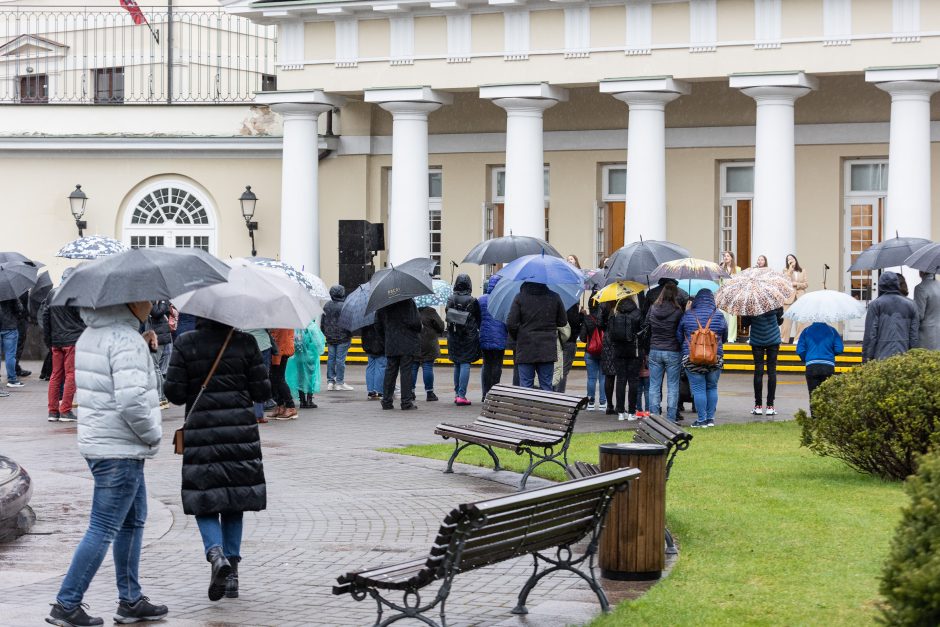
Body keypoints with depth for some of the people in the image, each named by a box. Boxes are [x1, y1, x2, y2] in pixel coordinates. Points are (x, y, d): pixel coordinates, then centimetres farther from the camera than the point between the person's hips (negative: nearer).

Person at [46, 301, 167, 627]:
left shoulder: (90, 335, 11)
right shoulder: (126, 340, -20)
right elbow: (132, 400, -28)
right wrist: (152, 434, -13)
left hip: (97, 441, 10)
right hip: (120, 451, -10)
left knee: (133, 521, 19)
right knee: (103, 530, -3)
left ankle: (130, 601, 26)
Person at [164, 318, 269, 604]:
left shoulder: (186, 344, -4)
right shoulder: (245, 342, -1)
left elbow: (174, 393, -6)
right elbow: (262, 392, 0)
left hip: (200, 432, -1)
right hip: (239, 430, 1)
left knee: (204, 503, 6)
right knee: (234, 501, 13)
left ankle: (216, 553, -21)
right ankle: (232, 571, 13)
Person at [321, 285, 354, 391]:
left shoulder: (326, 306, 6)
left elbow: (322, 322, 13)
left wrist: (326, 334, 22)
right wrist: (350, 334, 0)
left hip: (330, 338, 5)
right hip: (343, 338, -5)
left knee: (331, 358, 11)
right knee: (340, 359, -2)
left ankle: (330, 381, 11)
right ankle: (340, 383, 1)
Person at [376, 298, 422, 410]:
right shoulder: (408, 302, -13)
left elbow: (378, 325, 9)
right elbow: (414, 322, -17)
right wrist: (418, 330, 5)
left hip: (390, 345, 4)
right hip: (407, 344, -4)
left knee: (390, 372, 10)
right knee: (406, 371, -1)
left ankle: (386, 401, 11)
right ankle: (406, 402, 0)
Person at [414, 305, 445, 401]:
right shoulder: (430, 312, -9)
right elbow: (440, 326, -4)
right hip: (428, 346, -3)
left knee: (413, 368, 8)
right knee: (428, 367, 1)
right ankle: (429, 392, 3)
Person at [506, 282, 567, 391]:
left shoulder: (520, 297, -6)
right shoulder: (554, 297, -1)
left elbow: (511, 324, -8)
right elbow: (563, 322, 6)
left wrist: (516, 338, 10)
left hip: (526, 349, -1)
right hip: (547, 350, 2)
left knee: (525, 385, 3)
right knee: (546, 386, 6)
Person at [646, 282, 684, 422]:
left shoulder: (653, 309, -1)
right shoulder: (678, 312, -13)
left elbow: (647, 328, 7)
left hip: (655, 351, 3)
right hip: (673, 353, -3)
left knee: (654, 386, 9)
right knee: (673, 386, 5)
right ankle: (671, 418, 4)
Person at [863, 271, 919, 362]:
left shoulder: (876, 304, -1)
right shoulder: (910, 305, 12)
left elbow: (870, 335, -4)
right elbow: (915, 336, 11)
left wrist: (866, 359, 0)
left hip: (881, 357, -4)